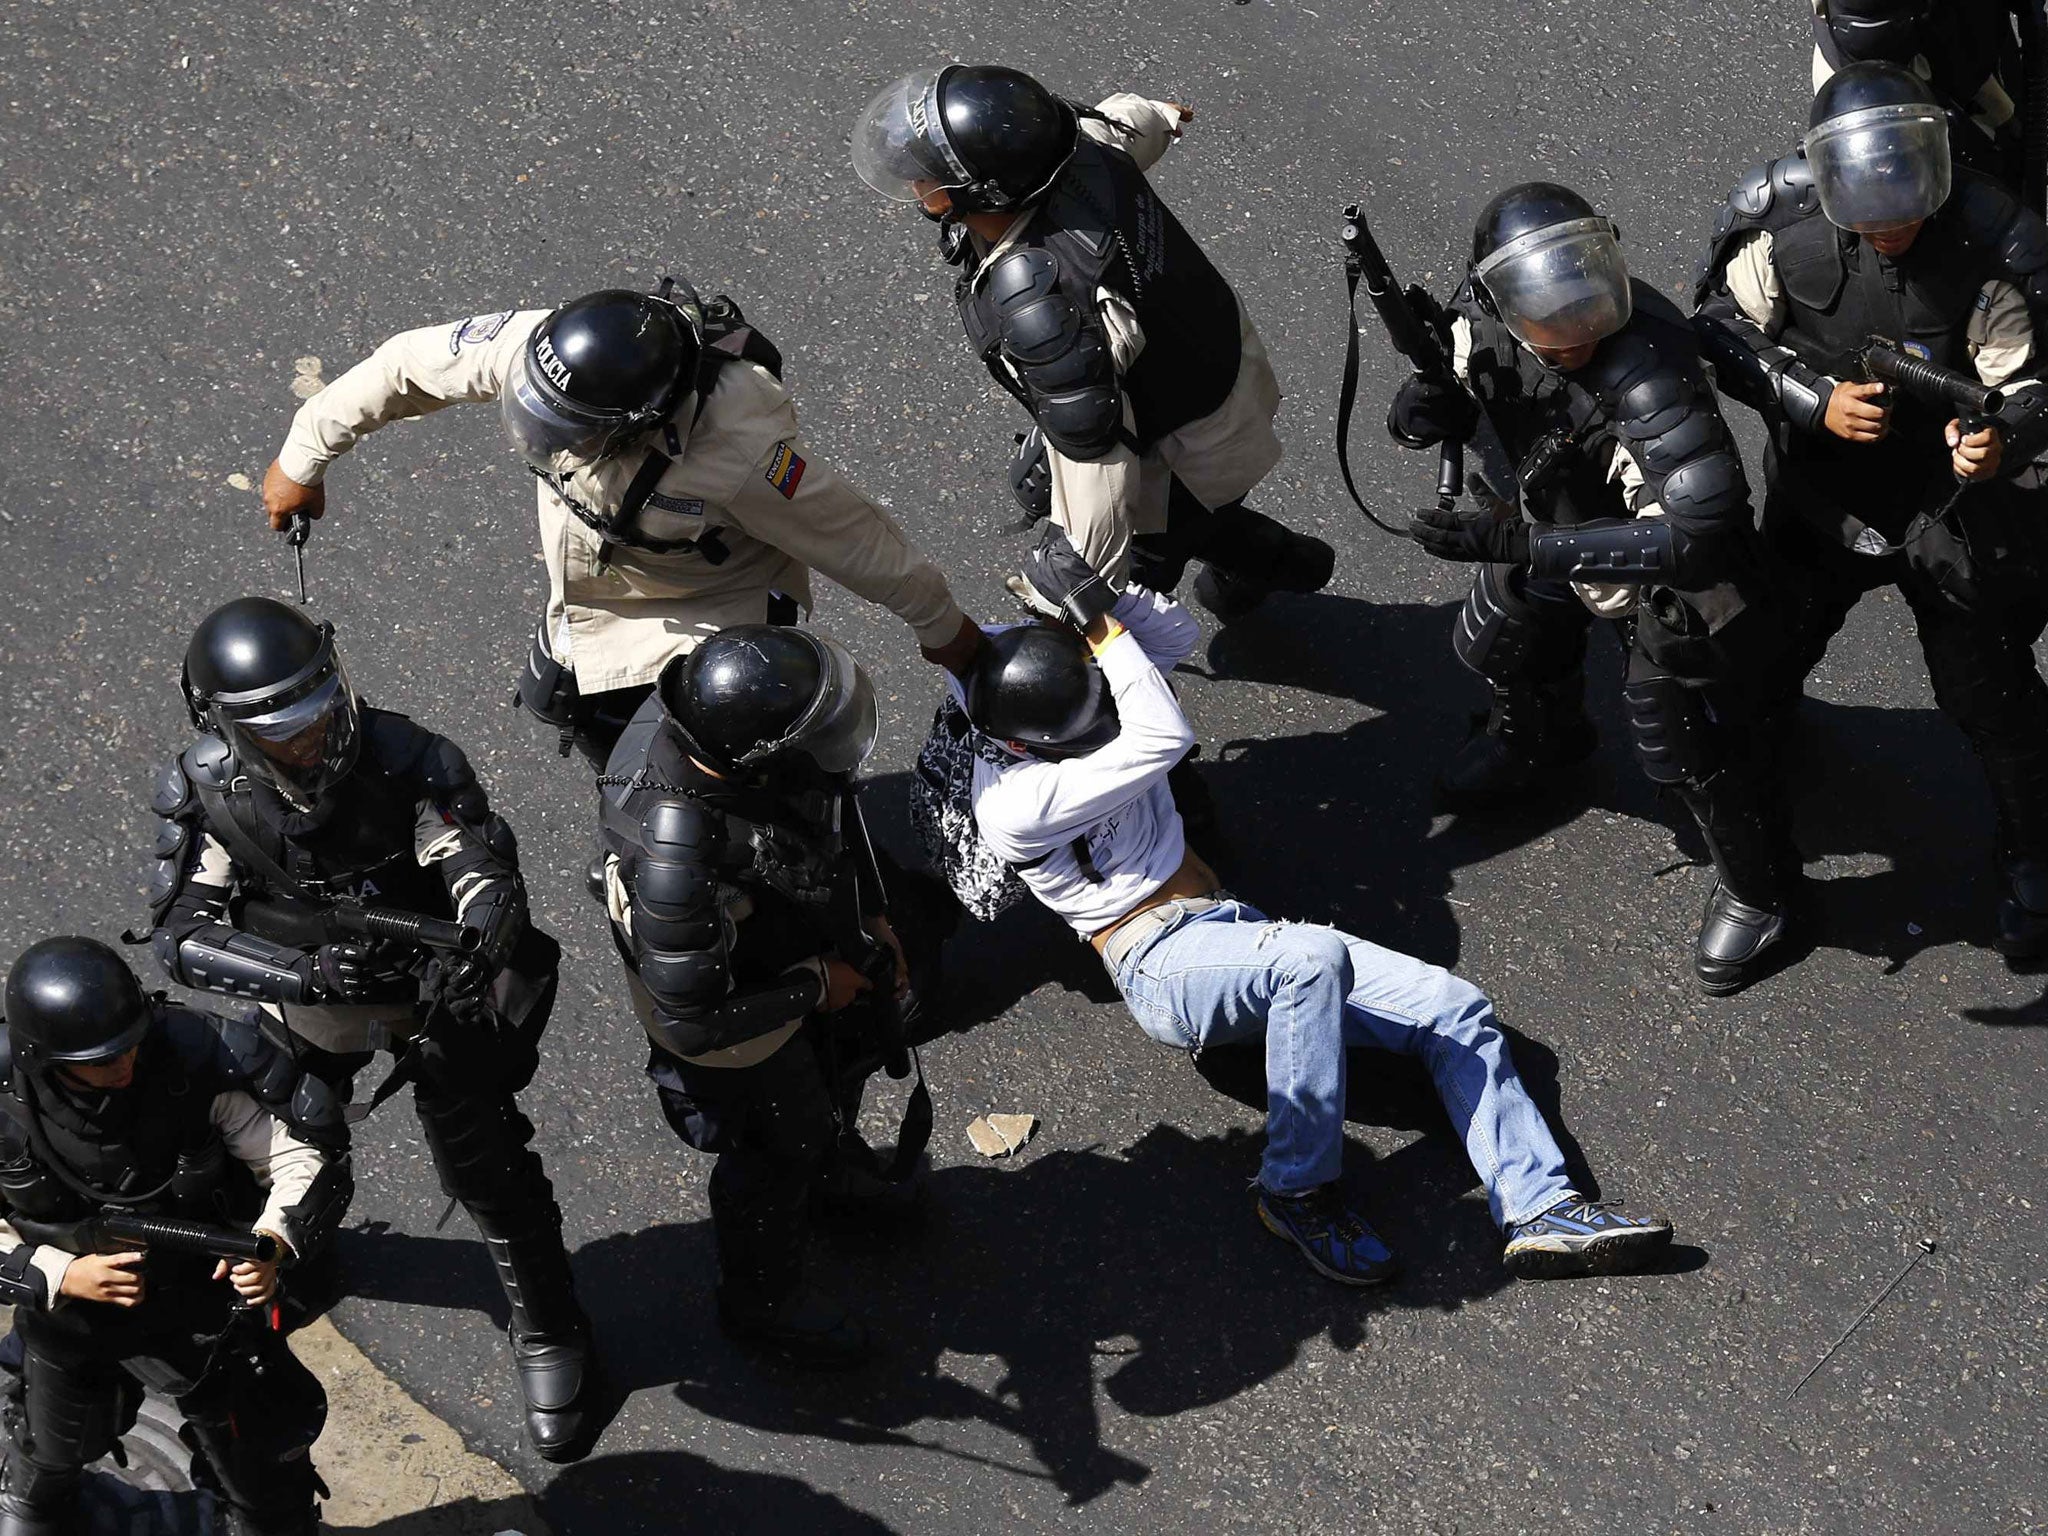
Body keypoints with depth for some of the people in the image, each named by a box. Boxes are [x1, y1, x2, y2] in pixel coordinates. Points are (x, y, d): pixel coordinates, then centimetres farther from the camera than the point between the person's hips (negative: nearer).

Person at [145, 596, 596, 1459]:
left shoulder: (405, 762, -32)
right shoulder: (204, 793, -25)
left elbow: (487, 877, -39)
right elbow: (181, 935, -28)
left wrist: (477, 945, -63)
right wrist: (300, 974, -45)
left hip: (429, 996, -2)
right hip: (302, 1009, 3)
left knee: (487, 1172, 4)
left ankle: (548, 1338, 28)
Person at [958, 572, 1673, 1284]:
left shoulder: (1053, 703, 6)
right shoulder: (1012, 803, -19)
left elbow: (1176, 629, 13)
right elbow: (1162, 741, -27)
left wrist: (1098, 598, -5)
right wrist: (1100, 622, -20)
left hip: (1232, 929, 8)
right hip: (1160, 963, -8)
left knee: (1456, 1011, -7)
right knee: (1313, 957, -40)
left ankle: (1541, 1210, -12)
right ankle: (1296, 1190, -23)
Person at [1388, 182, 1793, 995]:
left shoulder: (1648, 365, -44)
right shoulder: (1481, 319, -25)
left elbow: (1698, 533, -48)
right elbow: (1456, 408, -4)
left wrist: (1515, 544, -49)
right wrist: (1426, 405, -32)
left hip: (1665, 560, -6)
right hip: (1550, 530, 6)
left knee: (1686, 743, 4)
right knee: (1500, 644, 28)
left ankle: (1755, 888, 34)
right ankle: (1538, 743, 64)